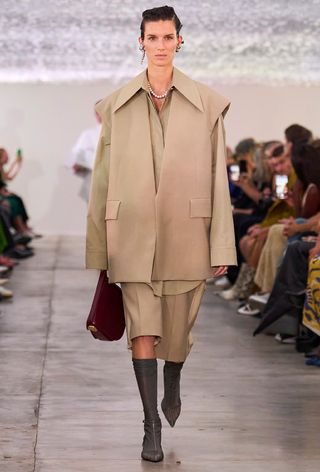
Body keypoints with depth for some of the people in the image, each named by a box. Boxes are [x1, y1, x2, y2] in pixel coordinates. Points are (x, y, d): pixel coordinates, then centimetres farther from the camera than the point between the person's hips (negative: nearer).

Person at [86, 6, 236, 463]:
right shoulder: (116, 106, 4)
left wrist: (222, 246, -3)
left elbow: (218, 180, 0)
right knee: (142, 331, -5)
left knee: (178, 330, 12)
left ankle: (172, 386, 44)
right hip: (133, 236, 0)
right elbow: (102, 180, 5)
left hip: (185, 236, 0)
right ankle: (152, 426, 4)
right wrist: (96, 250, 4)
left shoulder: (207, 104, 1)